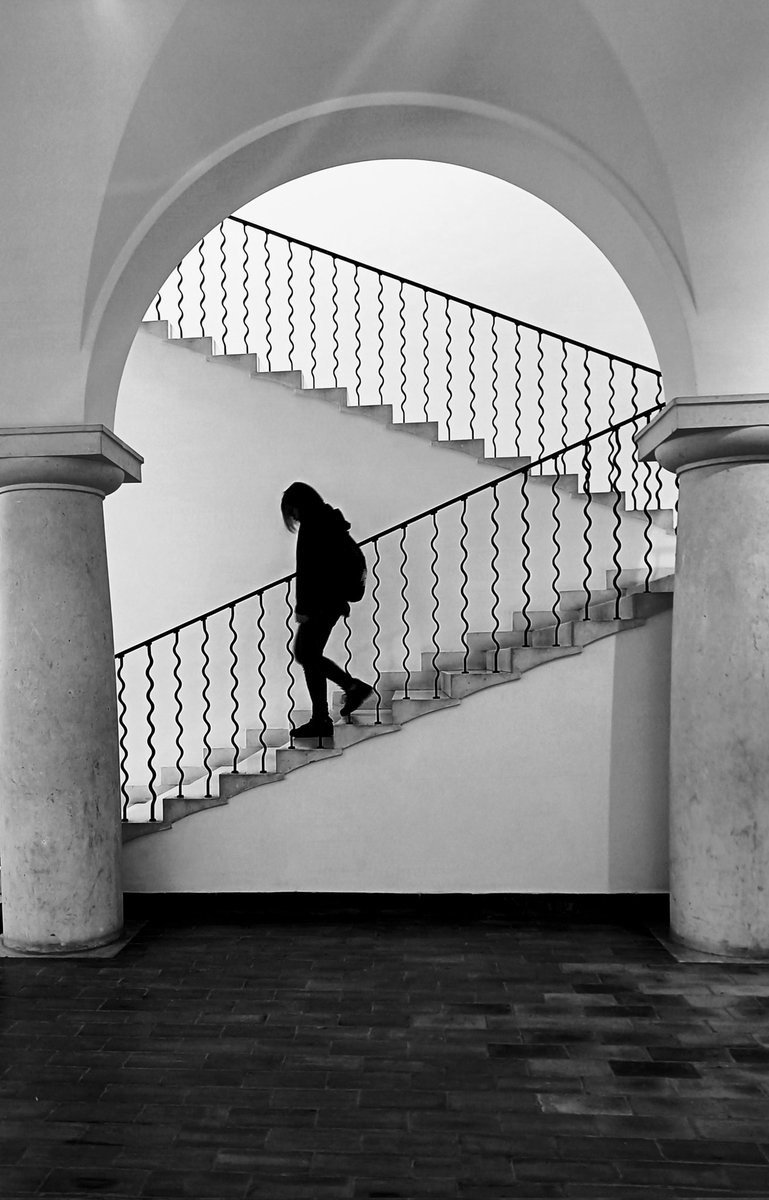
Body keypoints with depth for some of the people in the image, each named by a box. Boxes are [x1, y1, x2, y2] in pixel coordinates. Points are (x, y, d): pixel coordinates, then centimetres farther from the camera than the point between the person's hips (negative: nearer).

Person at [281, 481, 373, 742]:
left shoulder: (312, 526, -15)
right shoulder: (330, 521, 15)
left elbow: (307, 571, -20)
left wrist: (302, 608, -19)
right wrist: (342, 601, 25)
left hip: (319, 604, -10)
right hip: (333, 601, 10)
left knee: (309, 657, -1)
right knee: (304, 653, 18)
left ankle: (321, 720, 6)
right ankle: (353, 686, 21)